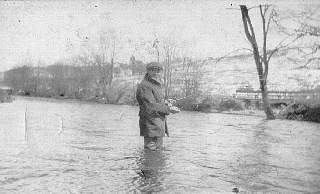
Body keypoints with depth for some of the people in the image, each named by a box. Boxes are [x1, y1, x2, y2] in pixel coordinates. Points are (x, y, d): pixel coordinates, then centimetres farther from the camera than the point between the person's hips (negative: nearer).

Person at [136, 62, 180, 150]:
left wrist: (164, 102, 4)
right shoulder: (144, 86, -17)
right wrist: (168, 109, -18)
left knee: (159, 148, 19)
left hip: (159, 123, 10)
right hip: (151, 127, -10)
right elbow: (151, 107, -24)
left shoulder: (156, 84, 17)